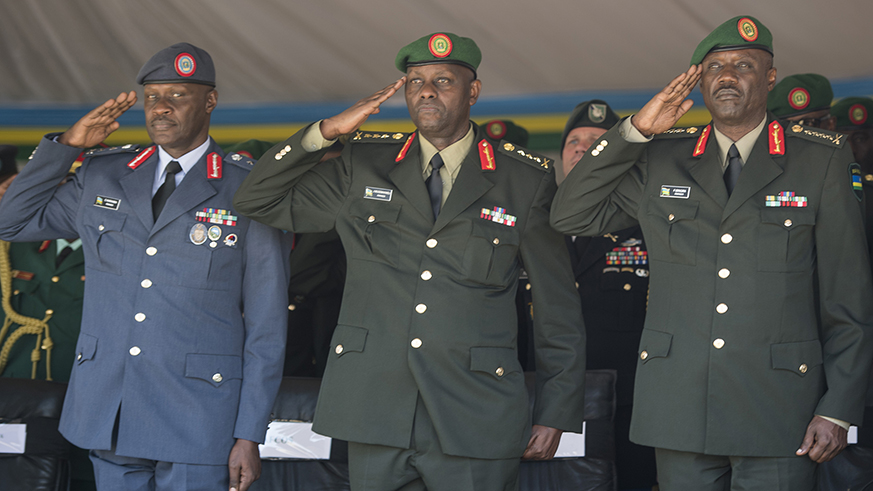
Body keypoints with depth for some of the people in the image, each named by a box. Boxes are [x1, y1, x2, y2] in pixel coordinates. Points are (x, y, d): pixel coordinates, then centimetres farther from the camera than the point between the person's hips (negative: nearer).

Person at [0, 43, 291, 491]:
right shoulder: (103, 176, 10)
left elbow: (266, 324, -3)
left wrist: (249, 436, -7)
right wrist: (65, 146, 5)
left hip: (195, 421, -3)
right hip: (107, 414, 4)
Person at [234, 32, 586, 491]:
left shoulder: (525, 178, 5)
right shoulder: (364, 165, 10)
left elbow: (558, 307, 7)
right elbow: (256, 201, 13)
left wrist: (555, 414, 4)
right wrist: (325, 131, 1)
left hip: (474, 423, -2)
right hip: (374, 413, 2)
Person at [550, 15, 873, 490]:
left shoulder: (822, 159, 4)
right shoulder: (660, 158, 11)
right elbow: (569, 216, 9)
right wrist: (635, 130, -1)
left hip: (776, 406, -2)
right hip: (678, 403, 2)